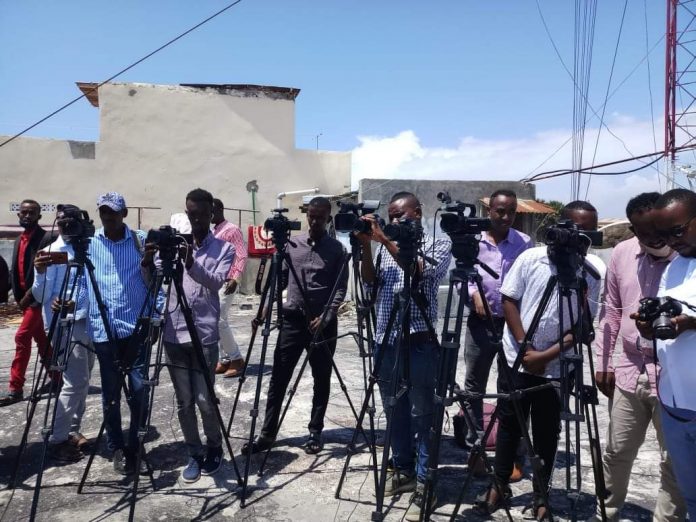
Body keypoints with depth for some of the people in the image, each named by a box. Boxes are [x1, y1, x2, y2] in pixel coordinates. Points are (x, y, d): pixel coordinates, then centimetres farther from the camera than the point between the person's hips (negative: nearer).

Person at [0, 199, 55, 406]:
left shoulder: (47, 238, -11)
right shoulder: (19, 240, 14)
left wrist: (29, 295, -18)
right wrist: (19, 296, 7)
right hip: (25, 298, 8)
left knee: (22, 337, -12)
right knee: (41, 339, 13)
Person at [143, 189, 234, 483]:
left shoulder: (223, 249, 3)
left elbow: (217, 282, -15)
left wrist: (192, 263, -32)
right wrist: (148, 263, -18)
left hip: (204, 335, -3)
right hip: (174, 334, 3)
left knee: (204, 400, -2)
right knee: (184, 402, 7)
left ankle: (214, 448, 23)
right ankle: (195, 454, 24)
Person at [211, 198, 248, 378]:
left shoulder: (232, 229, -8)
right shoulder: (212, 232, 17)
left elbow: (242, 256, -13)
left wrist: (235, 278, -22)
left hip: (226, 282, -9)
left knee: (219, 320, -13)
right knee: (219, 321, 7)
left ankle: (236, 359, -4)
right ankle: (226, 360, 13)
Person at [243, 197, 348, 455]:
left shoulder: (337, 249, 0)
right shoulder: (292, 244, 8)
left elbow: (341, 288, -5)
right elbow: (280, 278, 10)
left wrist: (326, 316, -17)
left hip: (323, 322, -2)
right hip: (292, 318, 2)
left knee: (321, 380, 7)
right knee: (278, 377, 2)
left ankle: (315, 432, 20)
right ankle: (267, 433, 12)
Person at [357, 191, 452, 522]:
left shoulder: (439, 243, 0)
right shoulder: (388, 246, 14)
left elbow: (420, 273, -19)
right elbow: (371, 285, 6)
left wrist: (385, 240, -19)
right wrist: (366, 246, -4)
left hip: (418, 342, -5)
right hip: (385, 341, 5)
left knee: (421, 415, 1)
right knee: (395, 412, 15)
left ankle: (424, 484, 10)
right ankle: (402, 470, 29)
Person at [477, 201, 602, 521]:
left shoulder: (591, 273, -5)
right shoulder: (530, 258, -6)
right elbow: (509, 301, -3)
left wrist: (546, 355, -15)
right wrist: (526, 347, -9)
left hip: (555, 368, 1)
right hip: (517, 359, 0)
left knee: (546, 433, 11)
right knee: (509, 425, 11)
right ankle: (500, 486, 27)